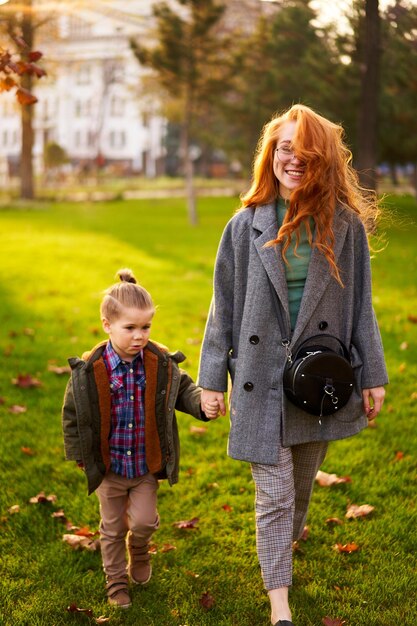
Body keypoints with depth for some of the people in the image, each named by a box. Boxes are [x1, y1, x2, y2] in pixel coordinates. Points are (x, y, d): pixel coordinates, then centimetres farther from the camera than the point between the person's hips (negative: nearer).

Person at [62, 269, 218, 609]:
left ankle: (139, 553, 35)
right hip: (108, 465, -1)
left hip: (147, 463, 1)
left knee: (144, 521, -1)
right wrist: (78, 453, 0)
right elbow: (73, 413, -4)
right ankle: (116, 580, 35)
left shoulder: (162, 364, -12)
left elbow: (183, 389, 4)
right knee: (113, 528, 13)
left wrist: (203, 404, -17)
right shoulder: (89, 370, -17)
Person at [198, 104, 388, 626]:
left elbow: (360, 305, 5)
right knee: (274, 492, 0)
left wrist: (372, 375, 5)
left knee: (302, 481, 17)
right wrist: (212, 379, 2)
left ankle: (285, 544, 46)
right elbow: (224, 306, 2)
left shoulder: (345, 225, -1)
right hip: (262, 379, -1)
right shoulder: (246, 226, -2)